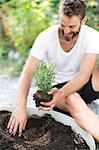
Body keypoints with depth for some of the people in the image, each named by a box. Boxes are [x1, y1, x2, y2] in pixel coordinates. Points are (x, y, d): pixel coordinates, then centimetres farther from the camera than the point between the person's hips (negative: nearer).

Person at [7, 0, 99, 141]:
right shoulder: (46, 37, -15)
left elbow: (84, 74, -23)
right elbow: (27, 73, -21)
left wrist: (62, 93, -42)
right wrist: (21, 105, -36)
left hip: (84, 85, 2)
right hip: (58, 86, -1)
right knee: (72, 100, -37)